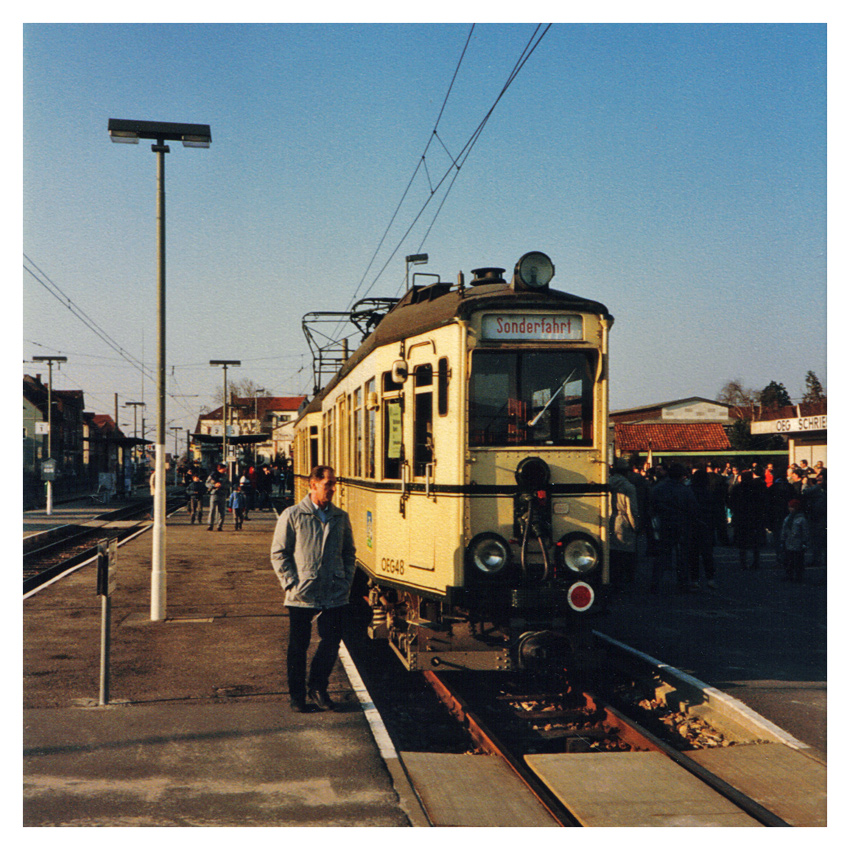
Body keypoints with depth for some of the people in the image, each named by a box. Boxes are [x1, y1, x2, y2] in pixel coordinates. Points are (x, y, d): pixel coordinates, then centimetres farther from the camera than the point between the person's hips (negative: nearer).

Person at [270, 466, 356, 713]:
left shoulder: (341, 517, 9)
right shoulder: (292, 516, -2)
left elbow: (349, 552, 17)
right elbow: (279, 553, 0)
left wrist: (346, 581, 6)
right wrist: (291, 583, -7)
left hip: (335, 596, 3)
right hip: (301, 596, -3)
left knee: (331, 643, 3)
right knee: (298, 646, 6)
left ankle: (317, 688, 23)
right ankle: (297, 695, 20)